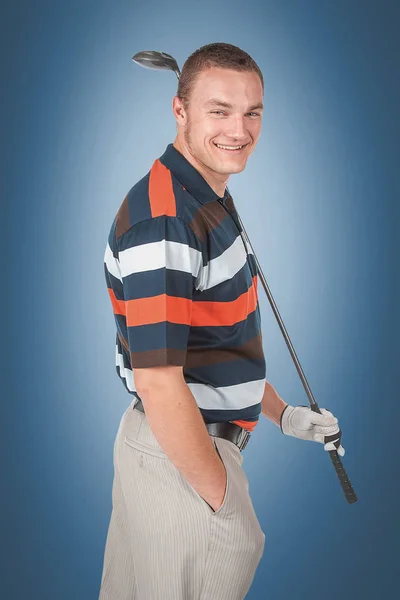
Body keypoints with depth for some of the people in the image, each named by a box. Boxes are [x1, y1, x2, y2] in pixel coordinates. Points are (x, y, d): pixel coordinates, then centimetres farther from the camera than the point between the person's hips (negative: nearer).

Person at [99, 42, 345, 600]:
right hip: (181, 455, -9)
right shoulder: (162, 219, -25)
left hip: (201, 438, 9)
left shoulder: (211, 202, 9)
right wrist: (224, 500, -19)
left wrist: (283, 413, 18)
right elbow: (159, 384, -27)